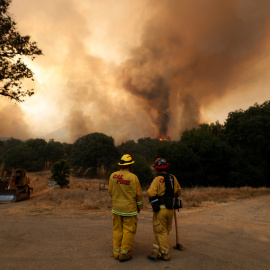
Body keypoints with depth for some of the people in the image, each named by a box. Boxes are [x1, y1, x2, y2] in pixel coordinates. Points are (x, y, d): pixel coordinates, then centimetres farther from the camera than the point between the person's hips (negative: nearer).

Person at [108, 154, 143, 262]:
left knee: (117, 230, 15)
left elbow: (110, 191, 4)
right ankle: (124, 254, 15)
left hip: (116, 208, 4)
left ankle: (117, 252, 24)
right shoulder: (133, 177, -15)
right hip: (129, 209, -4)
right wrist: (139, 206, 8)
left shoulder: (113, 176, -5)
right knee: (128, 231, 8)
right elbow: (138, 194, -8)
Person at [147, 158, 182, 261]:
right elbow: (178, 191, 17)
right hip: (170, 209, 6)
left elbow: (150, 193, -25)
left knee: (161, 232, 9)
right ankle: (155, 251, 20)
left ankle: (165, 254, 18)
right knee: (165, 231, 17)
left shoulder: (158, 179, -16)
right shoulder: (173, 178, 3)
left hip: (160, 209, -6)